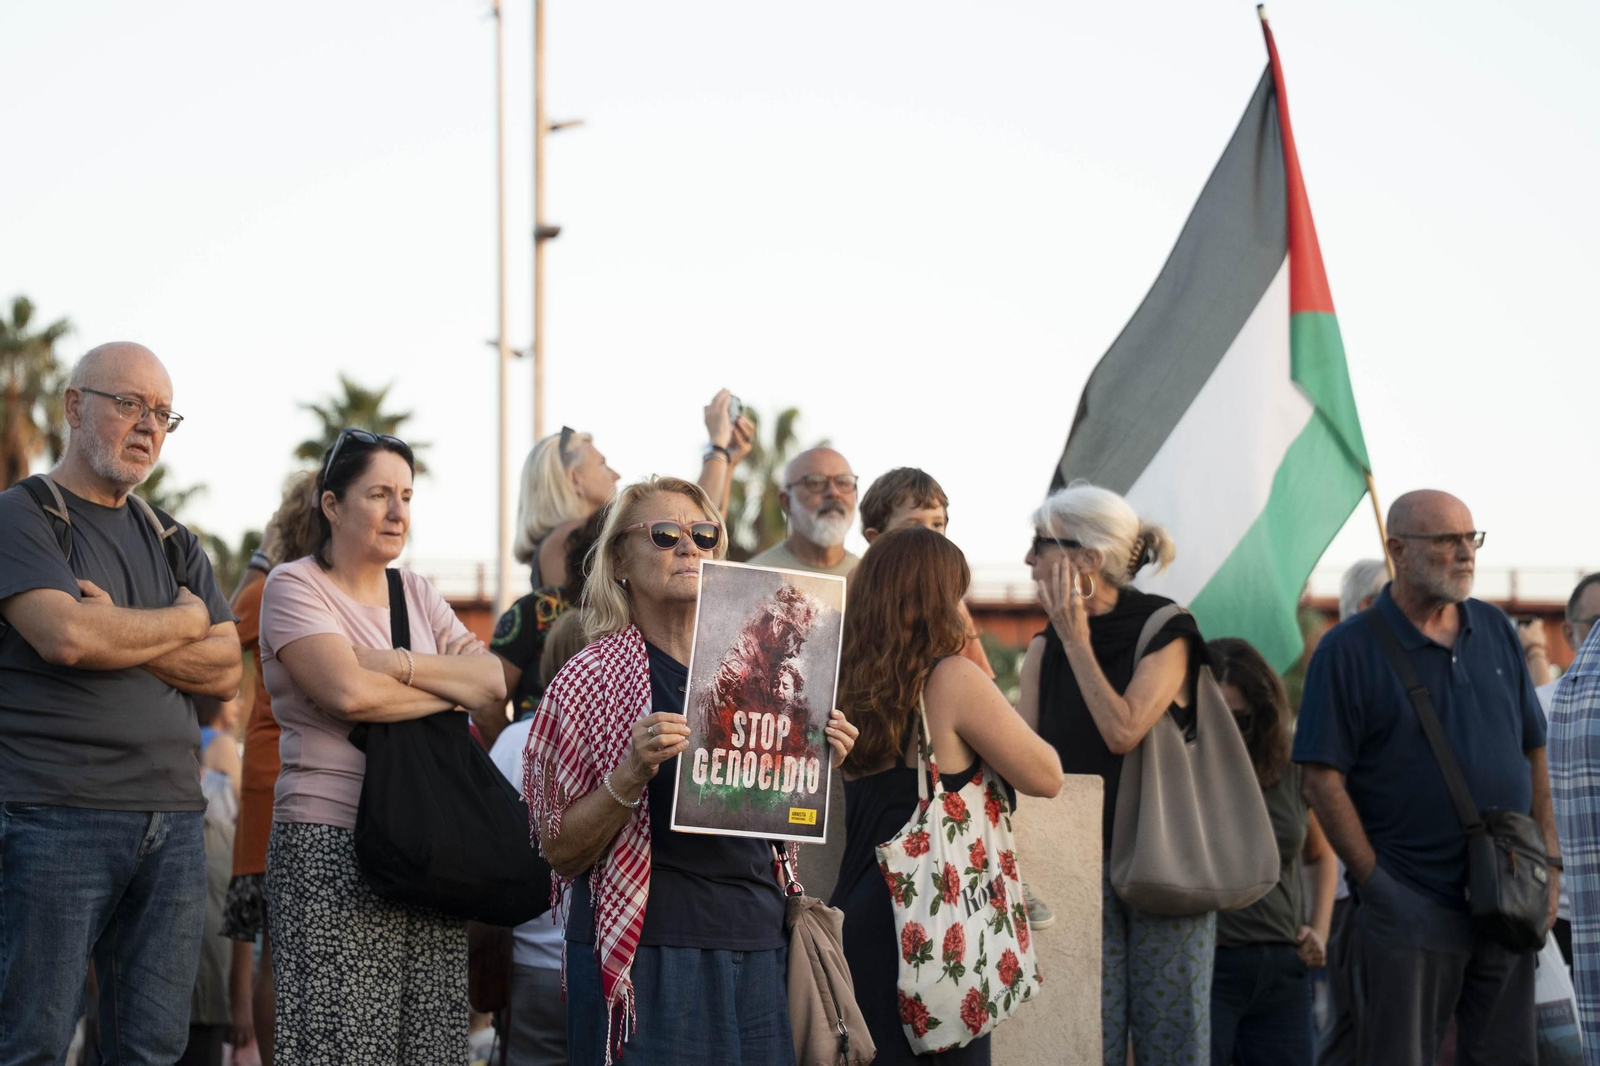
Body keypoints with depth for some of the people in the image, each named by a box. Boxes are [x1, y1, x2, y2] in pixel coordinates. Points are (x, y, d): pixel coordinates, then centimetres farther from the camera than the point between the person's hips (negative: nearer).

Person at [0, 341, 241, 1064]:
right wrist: (183, 621, 0)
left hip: (173, 822, 6)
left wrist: (117, 634, -6)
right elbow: (66, 635, -16)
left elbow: (225, 672, 9)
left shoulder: (173, 544, 20)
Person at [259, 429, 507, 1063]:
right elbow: (347, 691, -16)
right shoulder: (294, 588, -1)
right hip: (334, 846, -6)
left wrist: (405, 665, -9)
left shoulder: (415, 594, 18)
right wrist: (453, 689, -3)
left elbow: (494, 682, 6)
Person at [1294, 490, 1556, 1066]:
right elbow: (1323, 781, -9)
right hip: (1412, 909, -5)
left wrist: (1549, 860, 7)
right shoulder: (1348, 650, -6)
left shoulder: (1496, 631, 10)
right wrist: (1376, 883, -12)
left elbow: (1534, 751, 16)